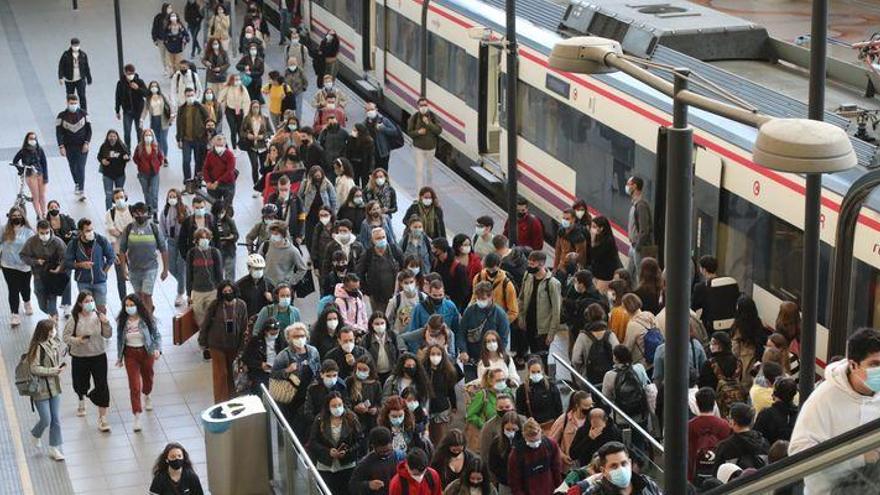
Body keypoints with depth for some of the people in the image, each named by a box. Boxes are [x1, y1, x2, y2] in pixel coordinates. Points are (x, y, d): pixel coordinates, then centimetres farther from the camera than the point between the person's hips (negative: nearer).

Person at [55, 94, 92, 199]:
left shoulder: (83, 114, -3)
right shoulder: (62, 116, -5)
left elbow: (89, 129, 2)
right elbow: (59, 132, -4)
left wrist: (86, 143, -8)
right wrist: (61, 146, -12)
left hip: (82, 147, -1)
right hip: (69, 147, 1)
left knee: (81, 168, -11)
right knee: (73, 167, 15)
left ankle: (81, 191, -14)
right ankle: (76, 184, 39)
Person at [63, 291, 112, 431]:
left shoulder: (98, 316, -5)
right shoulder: (74, 319, -11)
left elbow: (107, 335, 0)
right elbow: (66, 336, -6)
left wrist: (106, 323, -17)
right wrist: (76, 340, -24)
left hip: (98, 356, 0)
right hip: (79, 358, 0)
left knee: (102, 386, -5)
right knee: (80, 384, 18)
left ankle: (102, 417, 5)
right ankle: (82, 401, 54)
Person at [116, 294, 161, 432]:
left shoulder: (147, 319, -13)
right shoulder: (122, 321, -8)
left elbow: (157, 335, -5)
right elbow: (119, 339, 4)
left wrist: (157, 349, -21)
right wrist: (119, 357, 8)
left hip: (146, 353, 1)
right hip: (130, 355, -1)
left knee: (148, 378, 24)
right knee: (134, 386, -7)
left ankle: (147, 396, 58)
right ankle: (137, 416, -4)